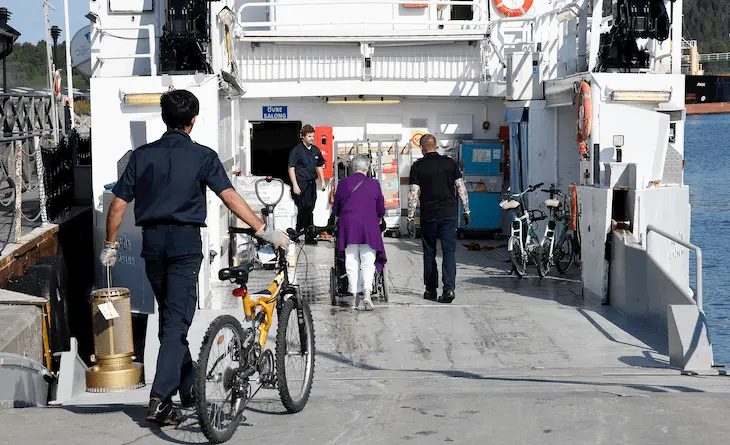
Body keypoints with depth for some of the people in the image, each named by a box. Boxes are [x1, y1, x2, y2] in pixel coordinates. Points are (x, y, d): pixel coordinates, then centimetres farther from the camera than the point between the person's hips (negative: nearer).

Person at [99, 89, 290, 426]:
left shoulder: (142, 155, 6)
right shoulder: (202, 156, -4)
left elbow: (118, 204, 5)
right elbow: (230, 197, -14)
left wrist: (110, 245, 15)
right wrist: (263, 230, -14)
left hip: (152, 241, 4)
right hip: (185, 241, -4)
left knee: (169, 317, 18)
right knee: (177, 322, -5)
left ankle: (189, 389, 30)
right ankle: (160, 400, -16)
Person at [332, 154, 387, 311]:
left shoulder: (343, 183, 3)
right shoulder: (374, 184, 1)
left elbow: (335, 209, 10)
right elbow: (381, 210, 8)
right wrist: (378, 219, 30)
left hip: (347, 227, 1)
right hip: (369, 227, -1)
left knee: (352, 263, 7)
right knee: (368, 263, 0)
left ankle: (355, 297, 7)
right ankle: (367, 293, -19)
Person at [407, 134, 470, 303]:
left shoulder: (417, 166, -2)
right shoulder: (450, 163, 5)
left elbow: (413, 194, -6)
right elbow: (461, 188, 5)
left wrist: (411, 217, -3)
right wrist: (466, 210, 11)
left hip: (428, 216, -1)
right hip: (449, 213, 1)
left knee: (429, 253, 11)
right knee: (449, 251, -2)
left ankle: (431, 290, 15)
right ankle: (449, 288, -16)